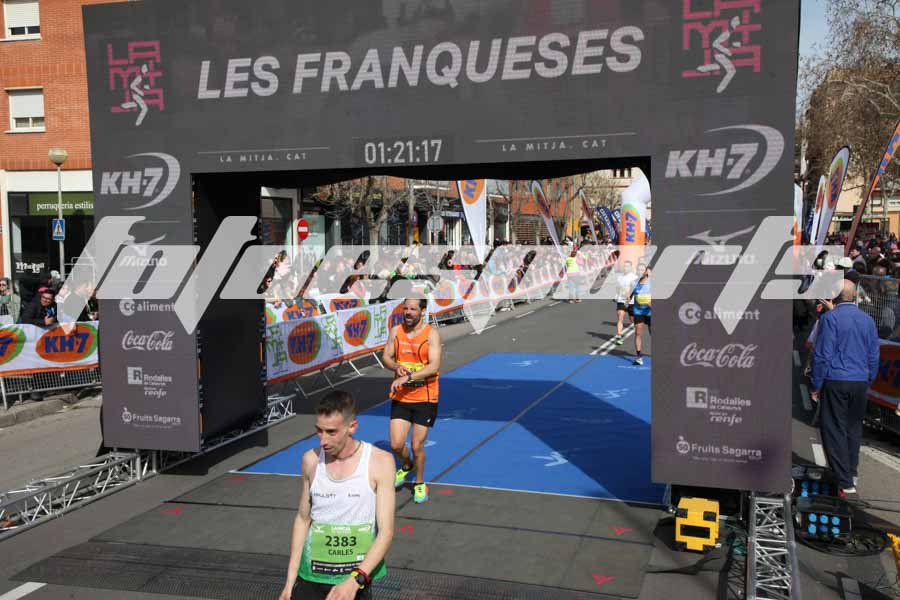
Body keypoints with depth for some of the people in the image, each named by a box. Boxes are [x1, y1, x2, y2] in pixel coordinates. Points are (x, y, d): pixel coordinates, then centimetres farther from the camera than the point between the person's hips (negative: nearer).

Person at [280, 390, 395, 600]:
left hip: (357, 578, -2)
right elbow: (303, 519, 9)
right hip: (311, 576, 2)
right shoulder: (311, 460, -1)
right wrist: (290, 581, 6)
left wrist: (355, 580, -23)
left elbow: (386, 531, -13)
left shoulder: (380, 462, -11)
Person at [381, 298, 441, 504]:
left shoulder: (431, 334, -12)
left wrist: (408, 377, -28)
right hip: (400, 397, 3)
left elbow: (434, 367, -20)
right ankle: (406, 466, 34)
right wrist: (397, 367, -15)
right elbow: (386, 357, 7)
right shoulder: (395, 332, 2)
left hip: (425, 398, -3)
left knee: (417, 446, 1)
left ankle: (420, 483, 27)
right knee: (396, 445, -1)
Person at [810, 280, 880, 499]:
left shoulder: (829, 318, -9)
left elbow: (822, 355, -11)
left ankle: (845, 483, -3)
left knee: (834, 430, 0)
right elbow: (874, 356, 12)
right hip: (860, 382, 5)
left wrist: (816, 386, -3)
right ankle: (852, 473, 31)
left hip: (835, 382, -5)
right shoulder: (868, 320, 7)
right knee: (854, 427, 19)